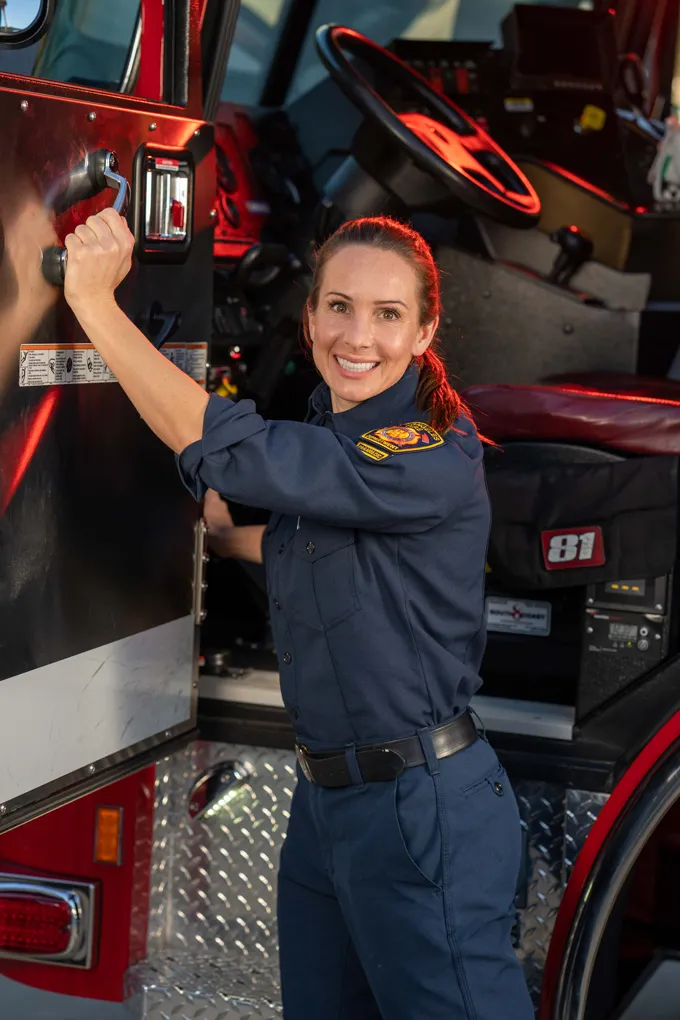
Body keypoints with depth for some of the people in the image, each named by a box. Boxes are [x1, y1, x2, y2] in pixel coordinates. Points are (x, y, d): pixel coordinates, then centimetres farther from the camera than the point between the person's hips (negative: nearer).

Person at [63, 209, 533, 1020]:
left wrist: (94, 300, -21)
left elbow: (223, 447, -27)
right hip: (323, 797, 8)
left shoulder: (436, 459, -21)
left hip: (421, 809, -8)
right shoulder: (326, 433, 7)